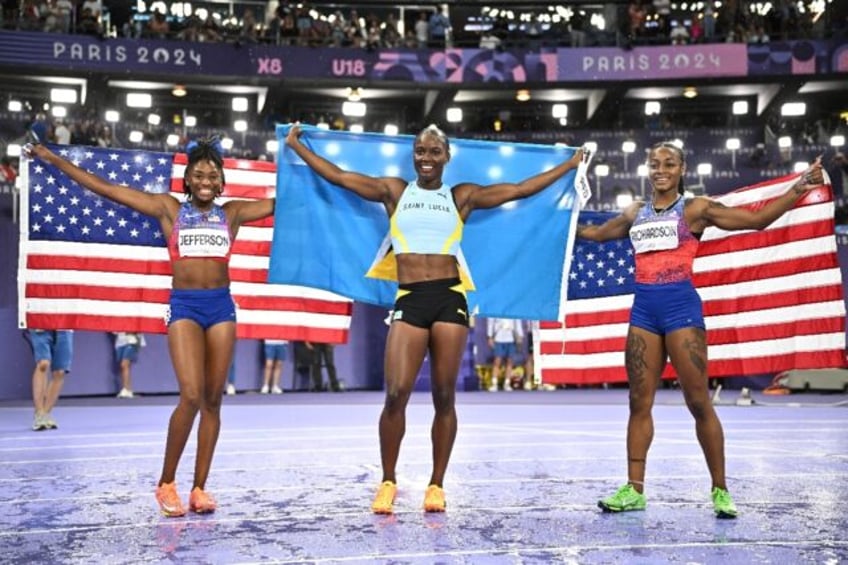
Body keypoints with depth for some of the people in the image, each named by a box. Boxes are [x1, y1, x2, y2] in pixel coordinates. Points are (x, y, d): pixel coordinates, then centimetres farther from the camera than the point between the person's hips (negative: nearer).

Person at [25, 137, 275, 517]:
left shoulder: (232, 212, 12)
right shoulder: (168, 208, 8)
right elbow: (106, 189, 8)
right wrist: (53, 159, 9)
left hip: (221, 305, 2)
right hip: (183, 305, -2)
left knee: (212, 400, 2)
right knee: (191, 396, -15)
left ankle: (199, 487, 10)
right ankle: (166, 483, 2)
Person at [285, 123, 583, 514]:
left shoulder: (462, 197, 13)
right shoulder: (395, 191, 14)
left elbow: (520, 189, 17)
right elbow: (338, 176, 16)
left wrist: (570, 165, 21)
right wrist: (295, 146, 20)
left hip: (450, 298, 1)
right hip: (409, 300, 0)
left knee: (445, 397, 1)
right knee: (396, 394, -12)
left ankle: (437, 485, 12)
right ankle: (388, 482, 4)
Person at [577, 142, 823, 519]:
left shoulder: (695, 209, 2)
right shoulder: (635, 214, 16)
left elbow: (756, 219, -2)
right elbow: (597, 233, 33)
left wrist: (798, 189, -12)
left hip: (680, 306, -4)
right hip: (644, 308, 5)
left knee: (698, 403, -4)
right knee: (639, 403, 5)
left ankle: (720, 490, 7)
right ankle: (634, 489, 11)